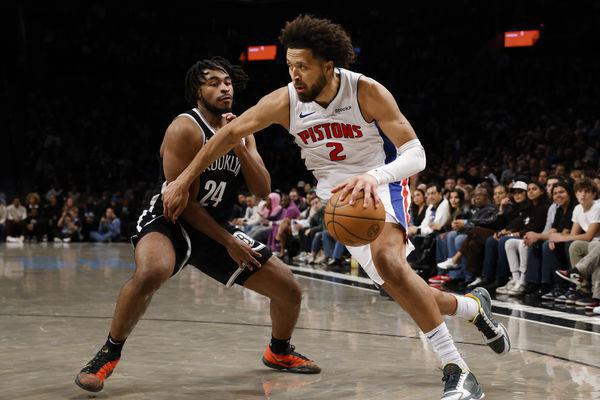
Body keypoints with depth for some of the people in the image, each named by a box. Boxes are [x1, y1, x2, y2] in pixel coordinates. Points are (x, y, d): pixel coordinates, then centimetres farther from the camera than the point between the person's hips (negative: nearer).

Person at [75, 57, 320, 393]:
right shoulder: (185, 130, -16)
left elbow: (263, 190, -2)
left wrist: (239, 146, -15)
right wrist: (228, 242, -15)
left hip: (219, 227, 7)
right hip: (170, 219, -7)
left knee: (290, 290, 4)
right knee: (150, 274, -41)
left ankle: (279, 352, 35)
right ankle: (109, 354, -18)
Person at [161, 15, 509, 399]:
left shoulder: (367, 92, -23)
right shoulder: (285, 101, -14)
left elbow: (416, 155, -25)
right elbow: (230, 134, -4)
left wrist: (373, 177, -45)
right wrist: (183, 181, -6)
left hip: (381, 185, -4)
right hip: (339, 198, 4)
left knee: (387, 259, -34)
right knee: (403, 290, -1)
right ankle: (473, 305, 31)